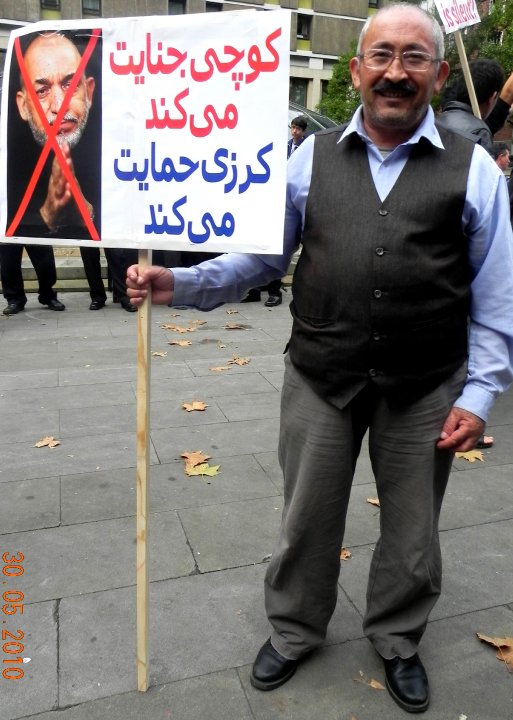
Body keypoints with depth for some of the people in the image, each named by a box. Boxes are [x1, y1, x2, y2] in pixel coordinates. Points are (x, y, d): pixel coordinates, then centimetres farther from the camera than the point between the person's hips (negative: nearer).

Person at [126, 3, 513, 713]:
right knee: (307, 519, 15)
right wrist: (179, 283, -9)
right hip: (320, 380, 1)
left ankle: (397, 640, 46)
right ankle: (294, 631, 44)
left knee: (411, 527, 17)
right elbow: (261, 255, 4)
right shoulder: (312, 157, 4)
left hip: (424, 389, 0)